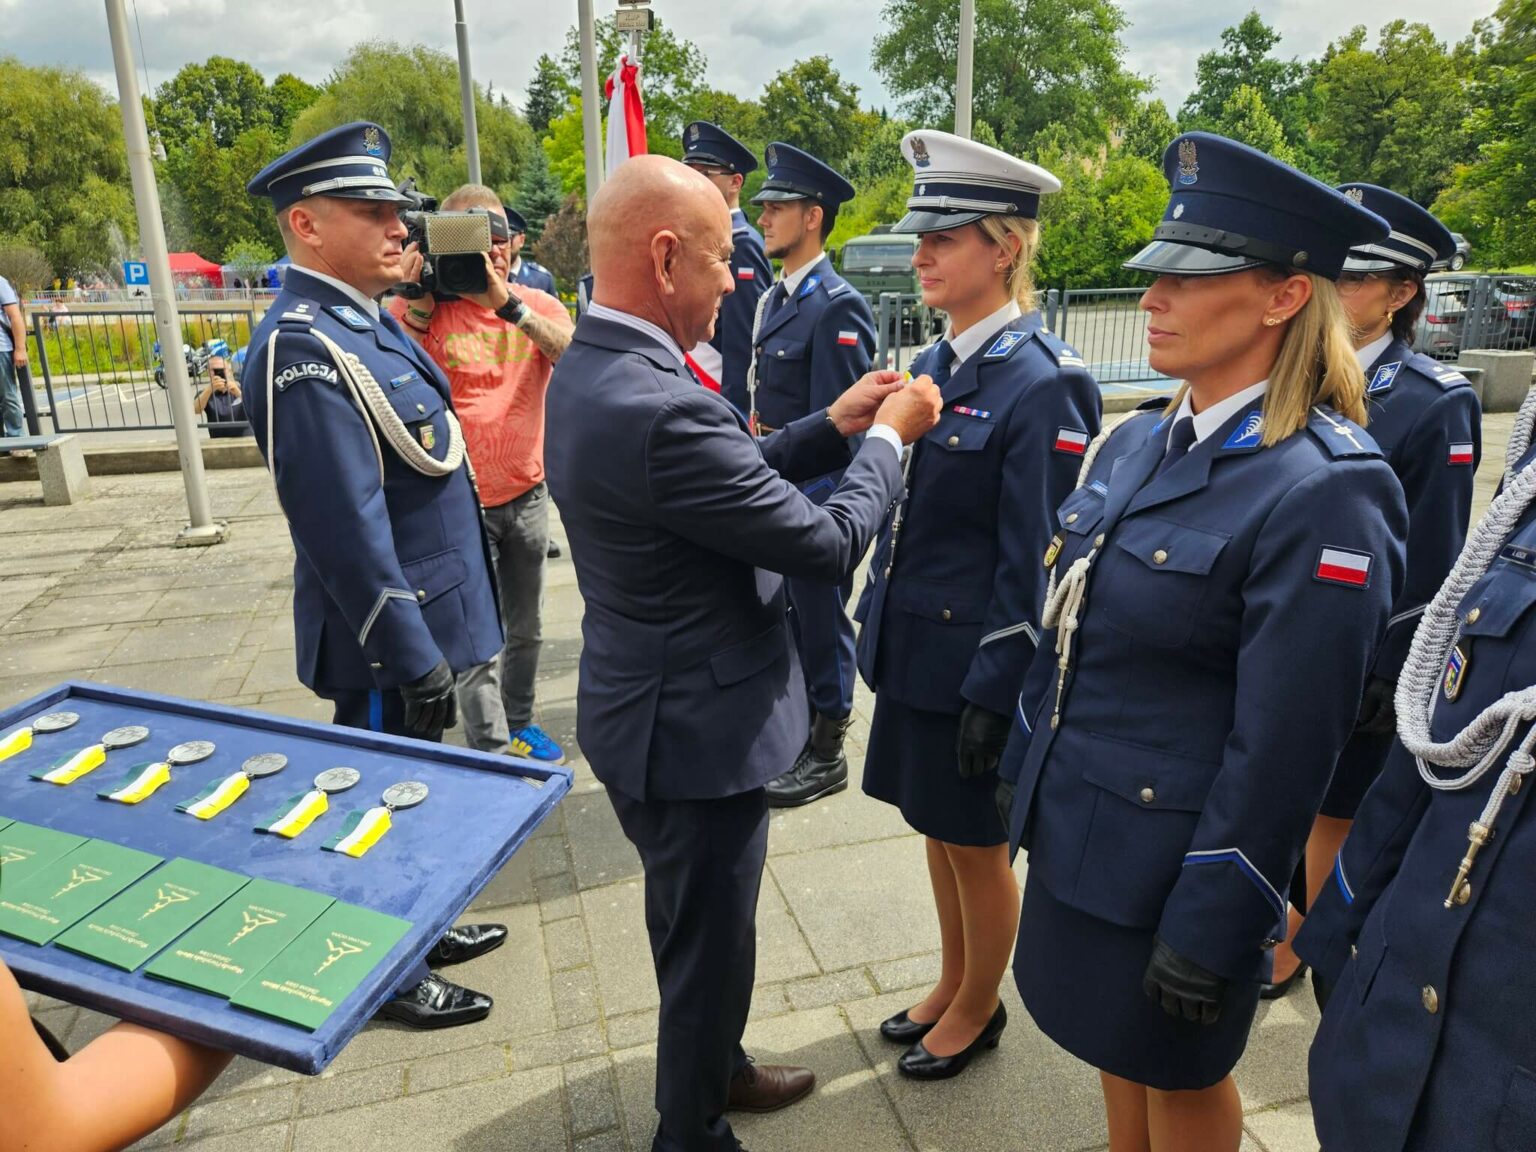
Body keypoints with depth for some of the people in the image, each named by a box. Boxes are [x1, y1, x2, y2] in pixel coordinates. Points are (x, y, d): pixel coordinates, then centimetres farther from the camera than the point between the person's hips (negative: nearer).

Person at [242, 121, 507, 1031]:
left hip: (427, 616, 9)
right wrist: (414, 657, -22)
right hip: (391, 636, -9)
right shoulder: (305, 350, -22)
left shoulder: (366, 320, 9)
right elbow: (346, 529, -26)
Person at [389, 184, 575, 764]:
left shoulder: (538, 306, 2)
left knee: (525, 629, 19)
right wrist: (418, 306, -23)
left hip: (527, 495, 4)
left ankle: (519, 725, 39)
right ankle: (493, 760, 15)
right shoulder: (419, 309, -7)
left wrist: (508, 303, -28)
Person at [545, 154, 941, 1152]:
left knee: (696, 930, 29)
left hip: (653, 709, 10)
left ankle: (712, 1068, 54)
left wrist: (831, 428, 4)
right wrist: (887, 439, -6)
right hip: (697, 730, -10)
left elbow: (727, 477, 10)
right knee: (710, 946, 14)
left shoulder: (591, 368, 1)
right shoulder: (660, 408, -31)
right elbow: (831, 545, -22)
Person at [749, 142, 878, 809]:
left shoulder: (837, 308, -17)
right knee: (784, 611, 19)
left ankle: (826, 752, 22)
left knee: (820, 617, 5)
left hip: (814, 496, -9)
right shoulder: (775, 299, 11)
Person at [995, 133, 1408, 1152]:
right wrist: (1024, 765, 14)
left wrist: (1211, 936, -15)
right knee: (1119, 1055, 27)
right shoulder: (1136, 445, 1)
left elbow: (1284, 750, -21)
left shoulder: (1323, 492, -23)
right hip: (1077, 828, 7)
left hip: (1177, 864, -6)